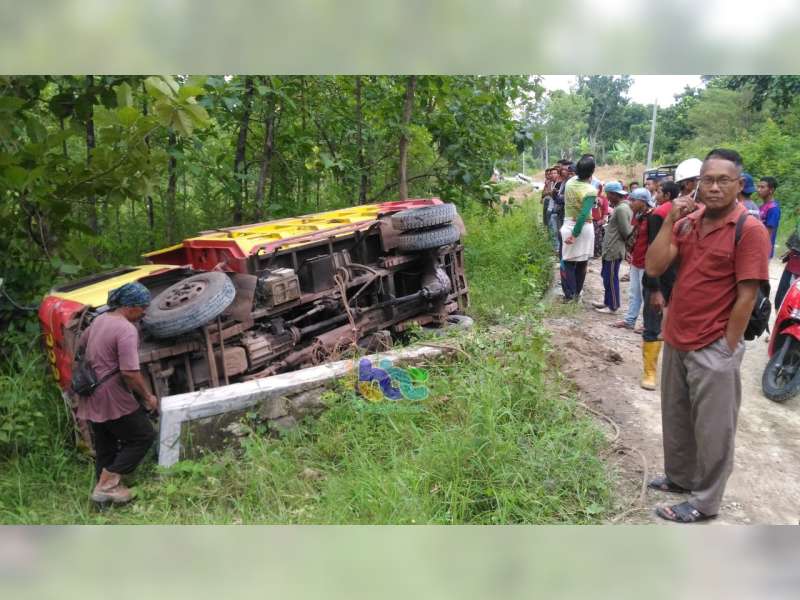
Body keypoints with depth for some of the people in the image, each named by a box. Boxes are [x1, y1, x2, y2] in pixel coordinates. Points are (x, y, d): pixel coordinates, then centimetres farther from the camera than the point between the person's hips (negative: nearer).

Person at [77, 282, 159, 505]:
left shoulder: (100, 320, 7)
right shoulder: (127, 330, -21)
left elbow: (81, 343, 26)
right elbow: (130, 372, -26)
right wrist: (148, 397, -13)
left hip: (91, 398, 9)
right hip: (112, 400, -9)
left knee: (105, 447, 19)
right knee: (144, 436, 5)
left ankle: (104, 487, 29)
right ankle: (106, 484, 3)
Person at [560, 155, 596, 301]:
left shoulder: (569, 182, -4)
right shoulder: (590, 190, -18)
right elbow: (584, 215, -24)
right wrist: (575, 234, -22)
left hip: (568, 225, 3)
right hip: (583, 228, -3)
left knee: (568, 262, 9)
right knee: (582, 263, 14)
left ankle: (569, 294, 6)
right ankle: (577, 293, 23)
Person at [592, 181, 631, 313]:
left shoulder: (621, 209, -20)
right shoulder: (620, 207, 12)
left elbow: (626, 232, -21)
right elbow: (628, 231, 18)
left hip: (614, 250, -10)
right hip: (610, 249, 10)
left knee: (611, 278, 0)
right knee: (606, 276, 19)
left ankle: (613, 306, 11)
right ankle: (607, 302, 31)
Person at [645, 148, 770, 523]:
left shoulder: (749, 230, -15)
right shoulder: (687, 222, 4)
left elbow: (746, 296, -15)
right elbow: (654, 268, -6)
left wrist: (726, 349, -14)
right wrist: (670, 220, -11)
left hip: (713, 349, -6)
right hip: (676, 341, 7)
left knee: (712, 429, 8)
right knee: (676, 419, 21)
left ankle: (705, 501, 23)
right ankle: (680, 477, 40)